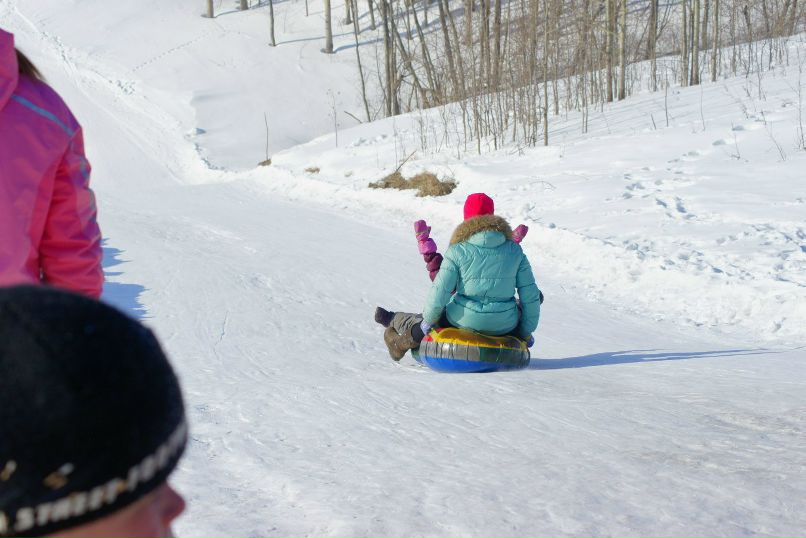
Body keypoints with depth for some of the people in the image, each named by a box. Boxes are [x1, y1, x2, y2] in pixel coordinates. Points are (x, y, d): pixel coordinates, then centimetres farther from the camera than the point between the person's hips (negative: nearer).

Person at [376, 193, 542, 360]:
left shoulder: (458, 250, -9)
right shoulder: (514, 249, -1)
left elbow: (439, 292, -11)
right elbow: (530, 294, 1)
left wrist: (427, 320, 6)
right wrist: (526, 332, 12)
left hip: (465, 322, -1)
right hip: (505, 326, 2)